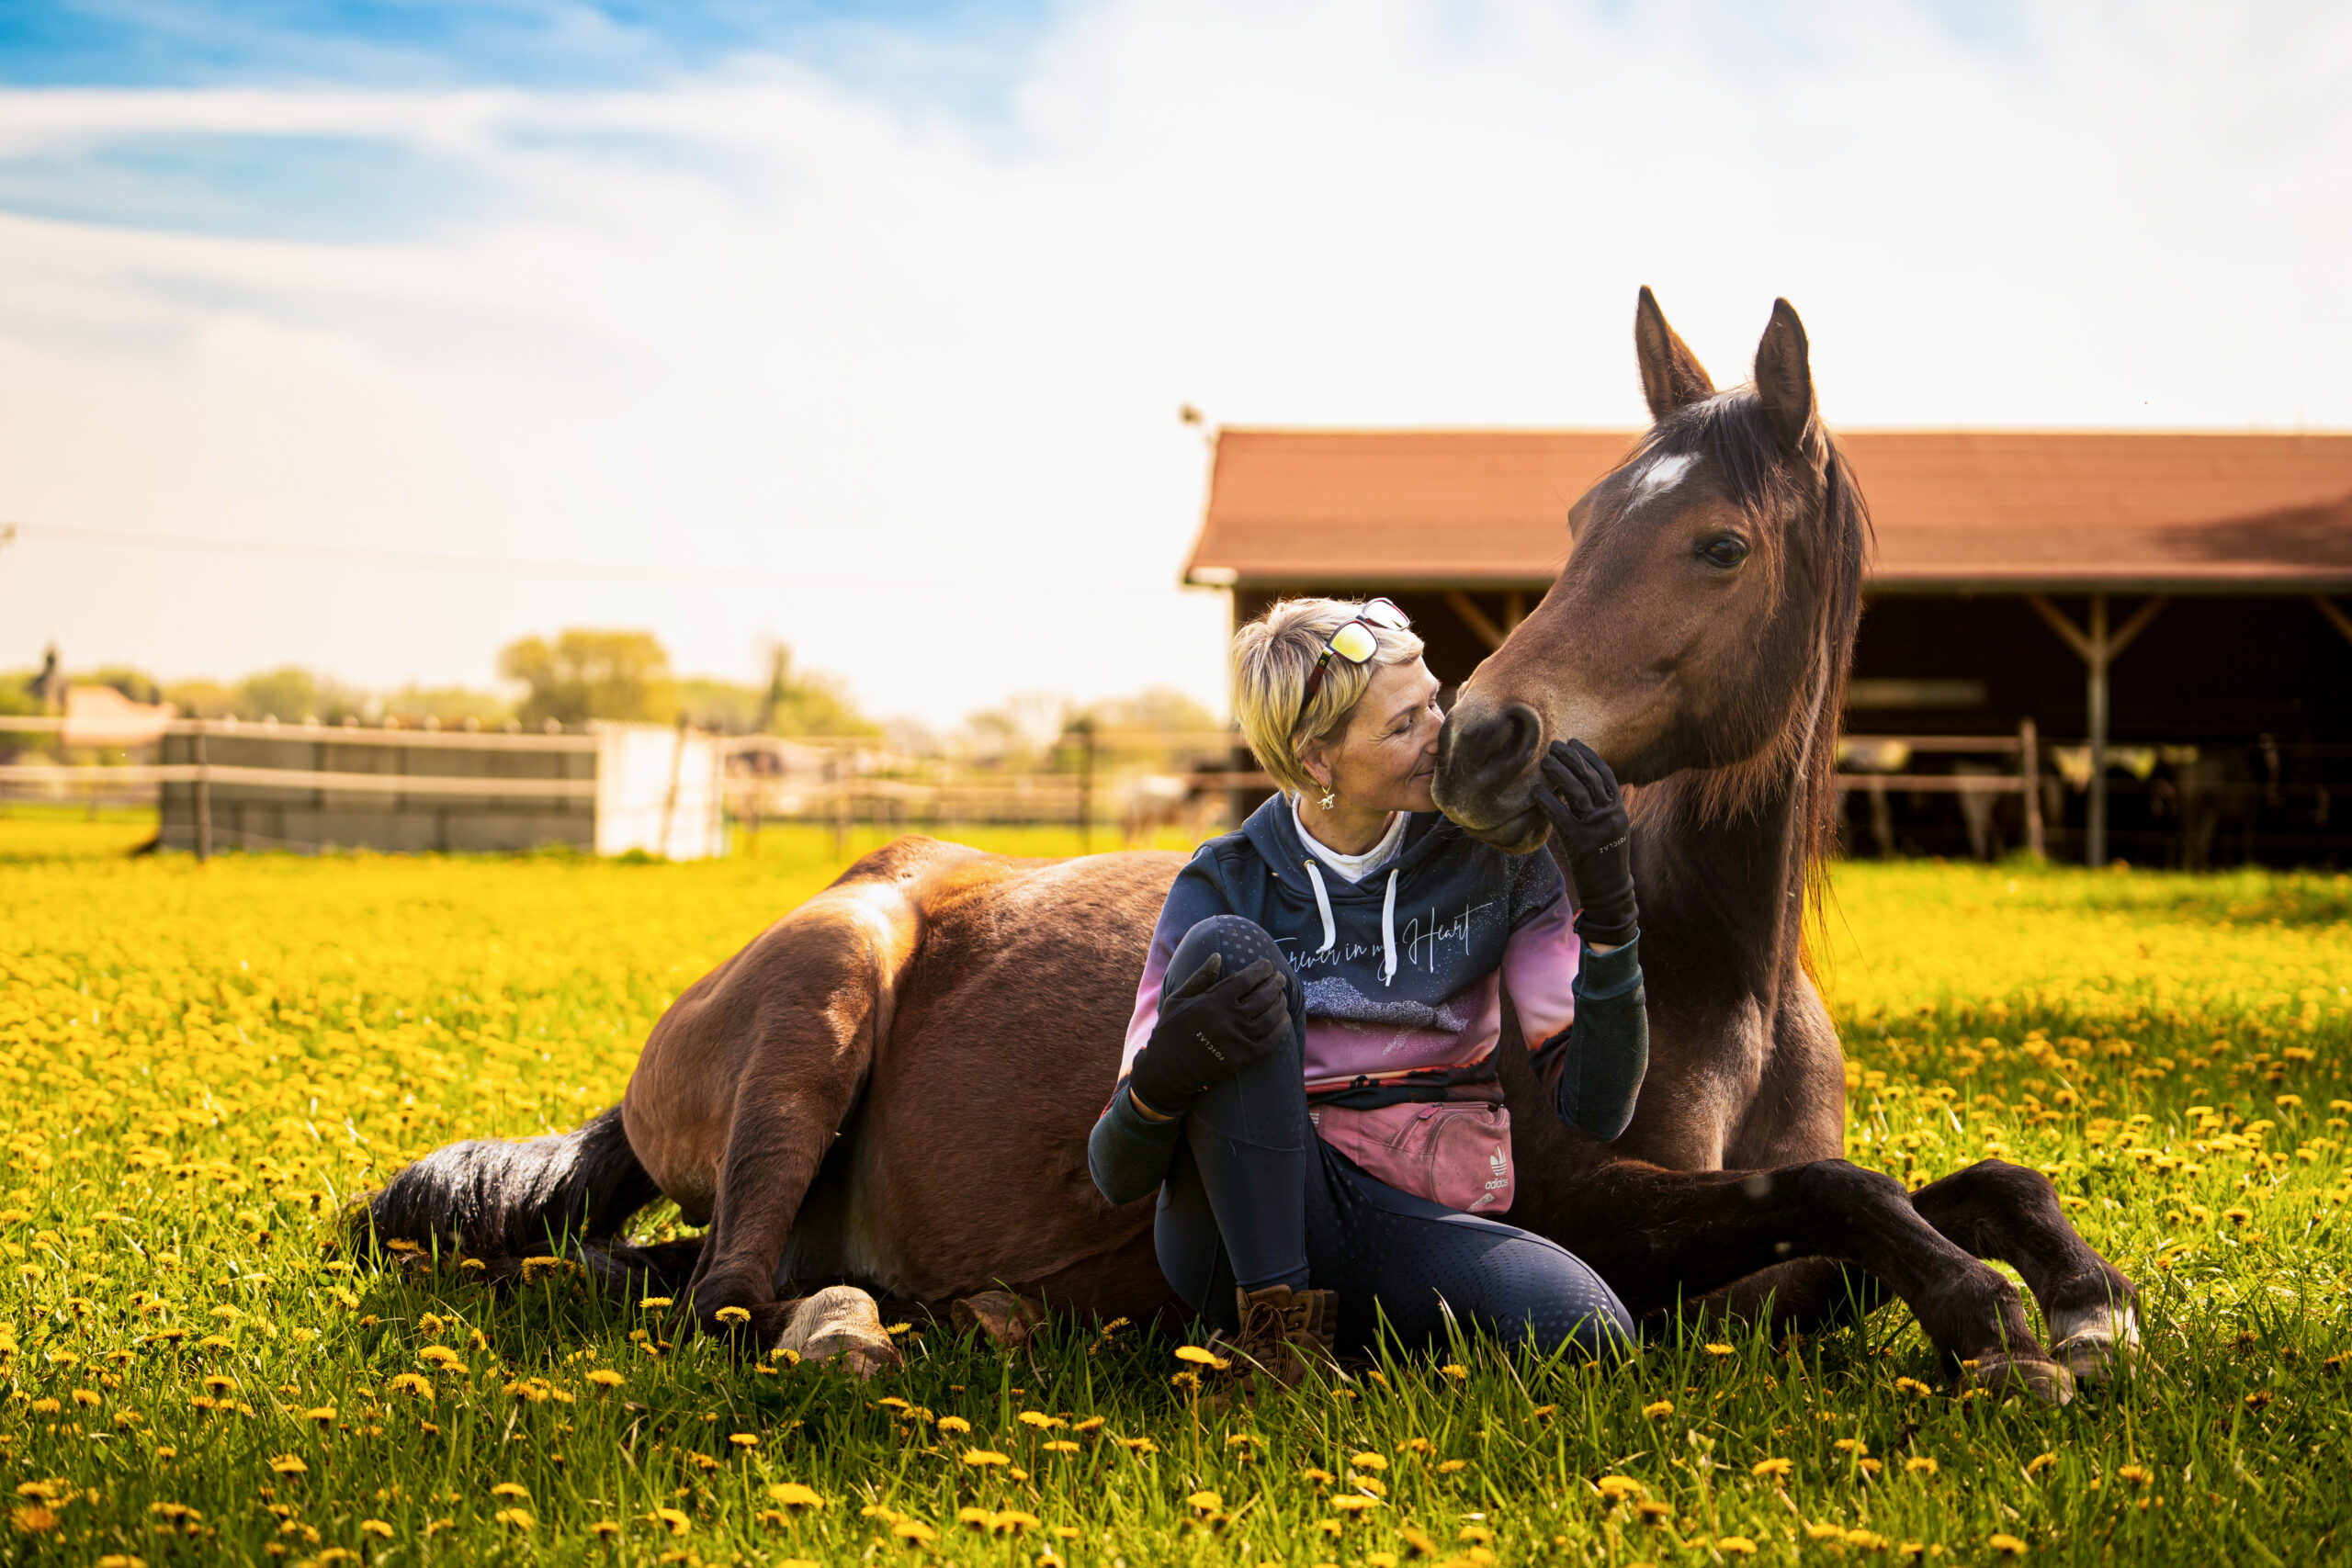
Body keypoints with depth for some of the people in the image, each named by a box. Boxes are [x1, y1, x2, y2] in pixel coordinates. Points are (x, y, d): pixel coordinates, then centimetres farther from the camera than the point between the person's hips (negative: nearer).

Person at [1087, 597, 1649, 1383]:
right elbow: (1119, 1175, -6)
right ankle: (1271, 1318, -20)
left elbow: (1594, 1106, -5)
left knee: (1585, 1332, -32)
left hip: (1423, 1229, 1)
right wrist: (1164, 1075, -30)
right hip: (1241, 1236, -1)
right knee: (1228, 949, -24)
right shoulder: (1223, 889, -4)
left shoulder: (1493, 859, 0)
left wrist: (1608, 912, -19)